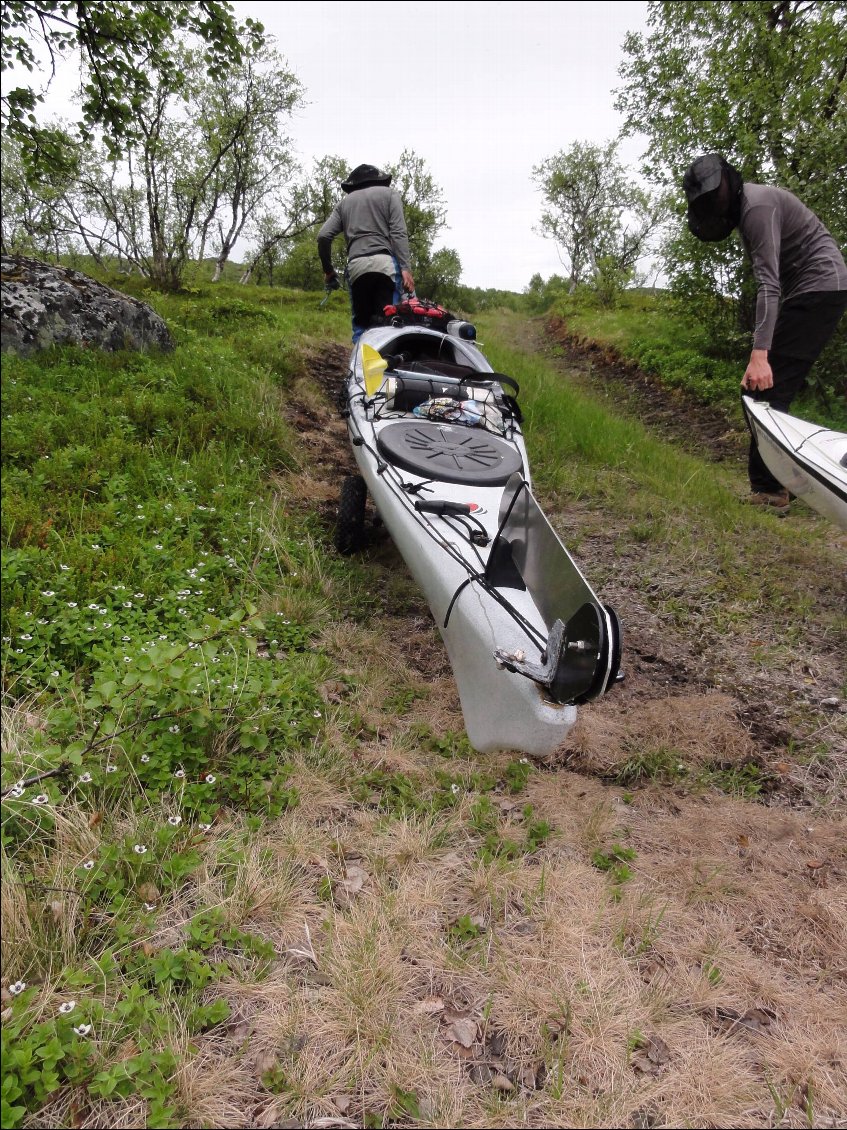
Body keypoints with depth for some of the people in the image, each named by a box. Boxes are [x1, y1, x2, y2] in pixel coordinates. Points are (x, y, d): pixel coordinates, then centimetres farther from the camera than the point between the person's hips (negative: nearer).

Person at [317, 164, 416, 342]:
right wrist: (405, 268, -7)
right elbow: (398, 232, 0)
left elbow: (323, 236, 13)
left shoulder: (344, 202, 25)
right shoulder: (389, 193, 16)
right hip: (385, 263, -3)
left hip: (355, 267, 3)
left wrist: (328, 269, 23)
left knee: (361, 324, 8)